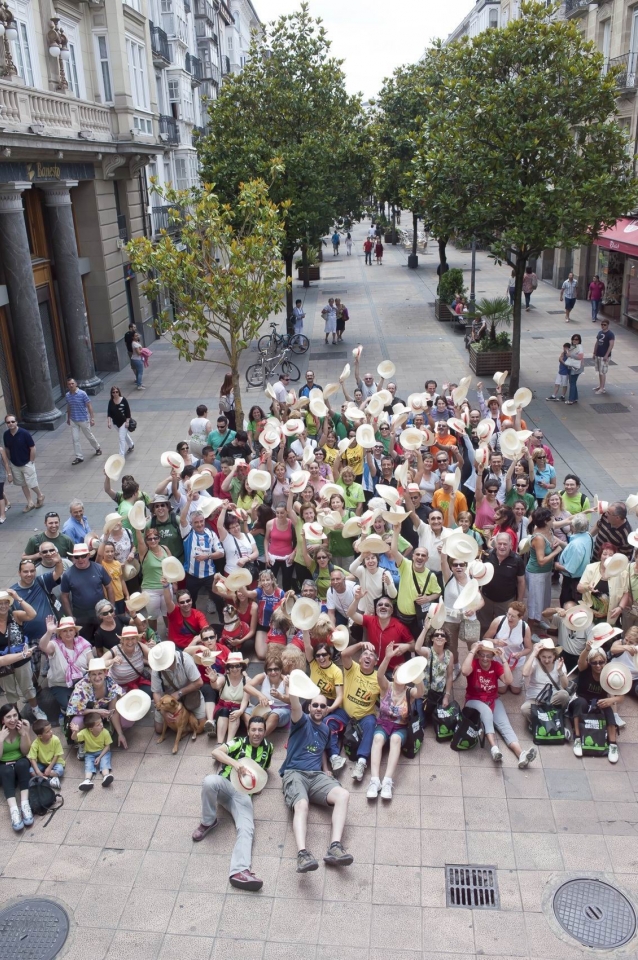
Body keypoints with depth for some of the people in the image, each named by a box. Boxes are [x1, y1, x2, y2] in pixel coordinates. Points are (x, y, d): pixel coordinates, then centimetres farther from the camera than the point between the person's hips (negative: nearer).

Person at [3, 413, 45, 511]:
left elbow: (32, 448, -14)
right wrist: (8, 465, 8)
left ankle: (40, 496, 29)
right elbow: (7, 450, 5)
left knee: (31, 484, 0)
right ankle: (30, 503, 29)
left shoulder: (24, 433, -21)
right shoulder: (6, 435, -7)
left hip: (27, 464, -4)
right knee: (23, 484, 14)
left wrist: (31, 462, -10)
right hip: (14, 465, 5)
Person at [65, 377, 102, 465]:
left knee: (89, 436, 12)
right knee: (75, 439, 2)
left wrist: (92, 418, -16)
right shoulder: (67, 395, -1)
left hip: (83, 419, -4)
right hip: (73, 420, 4)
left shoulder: (82, 394, -16)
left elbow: (89, 406, -13)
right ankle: (79, 457, 10)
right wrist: (68, 418, 21)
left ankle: (98, 448, 39)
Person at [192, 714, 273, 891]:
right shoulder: (239, 742, 4)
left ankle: (240, 871, -44)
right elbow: (215, 752, -14)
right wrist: (236, 763, -32)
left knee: (247, 829, -27)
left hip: (243, 792, 2)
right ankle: (208, 822, -12)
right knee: (209, 780, -38)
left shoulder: (268, 747, 15)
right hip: (225, 784, -2)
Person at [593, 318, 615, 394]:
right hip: (598, 355, 7)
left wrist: (606, 355, -22)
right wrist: (594, 353, 13)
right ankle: (600, 386, 25)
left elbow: (611, 345, -18)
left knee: (603, 372, -6)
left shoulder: (610, 334, -13)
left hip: (604, 356, -7)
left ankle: (602, 388, -1)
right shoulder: (600, 332, 10)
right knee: (599, 372, 14)